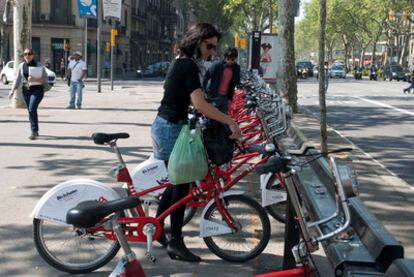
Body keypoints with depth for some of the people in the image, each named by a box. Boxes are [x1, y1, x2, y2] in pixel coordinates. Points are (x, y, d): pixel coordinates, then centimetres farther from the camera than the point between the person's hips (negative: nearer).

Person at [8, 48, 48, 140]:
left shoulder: (39, 66, -7)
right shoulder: (21, 66, 4)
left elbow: (45, 79, -8)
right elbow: (17, 79, 8)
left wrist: (35, 79, -23)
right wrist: (13, 90, -1)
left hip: (37, 90, -5)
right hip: (26, 90, 5)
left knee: (32, 109, -19)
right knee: (31, 111, 10)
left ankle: (34, 131, -12)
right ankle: (36, 131, 22)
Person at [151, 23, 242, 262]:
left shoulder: (181, 62, 12)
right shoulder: (189, 66, -18)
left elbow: (193, 100, 15)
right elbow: (200, 104, -29)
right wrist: (231, 122, -30)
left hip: (166, 126, 10)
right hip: (172, 129, -10)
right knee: (182, 184, -3)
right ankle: (175, 241, 5)